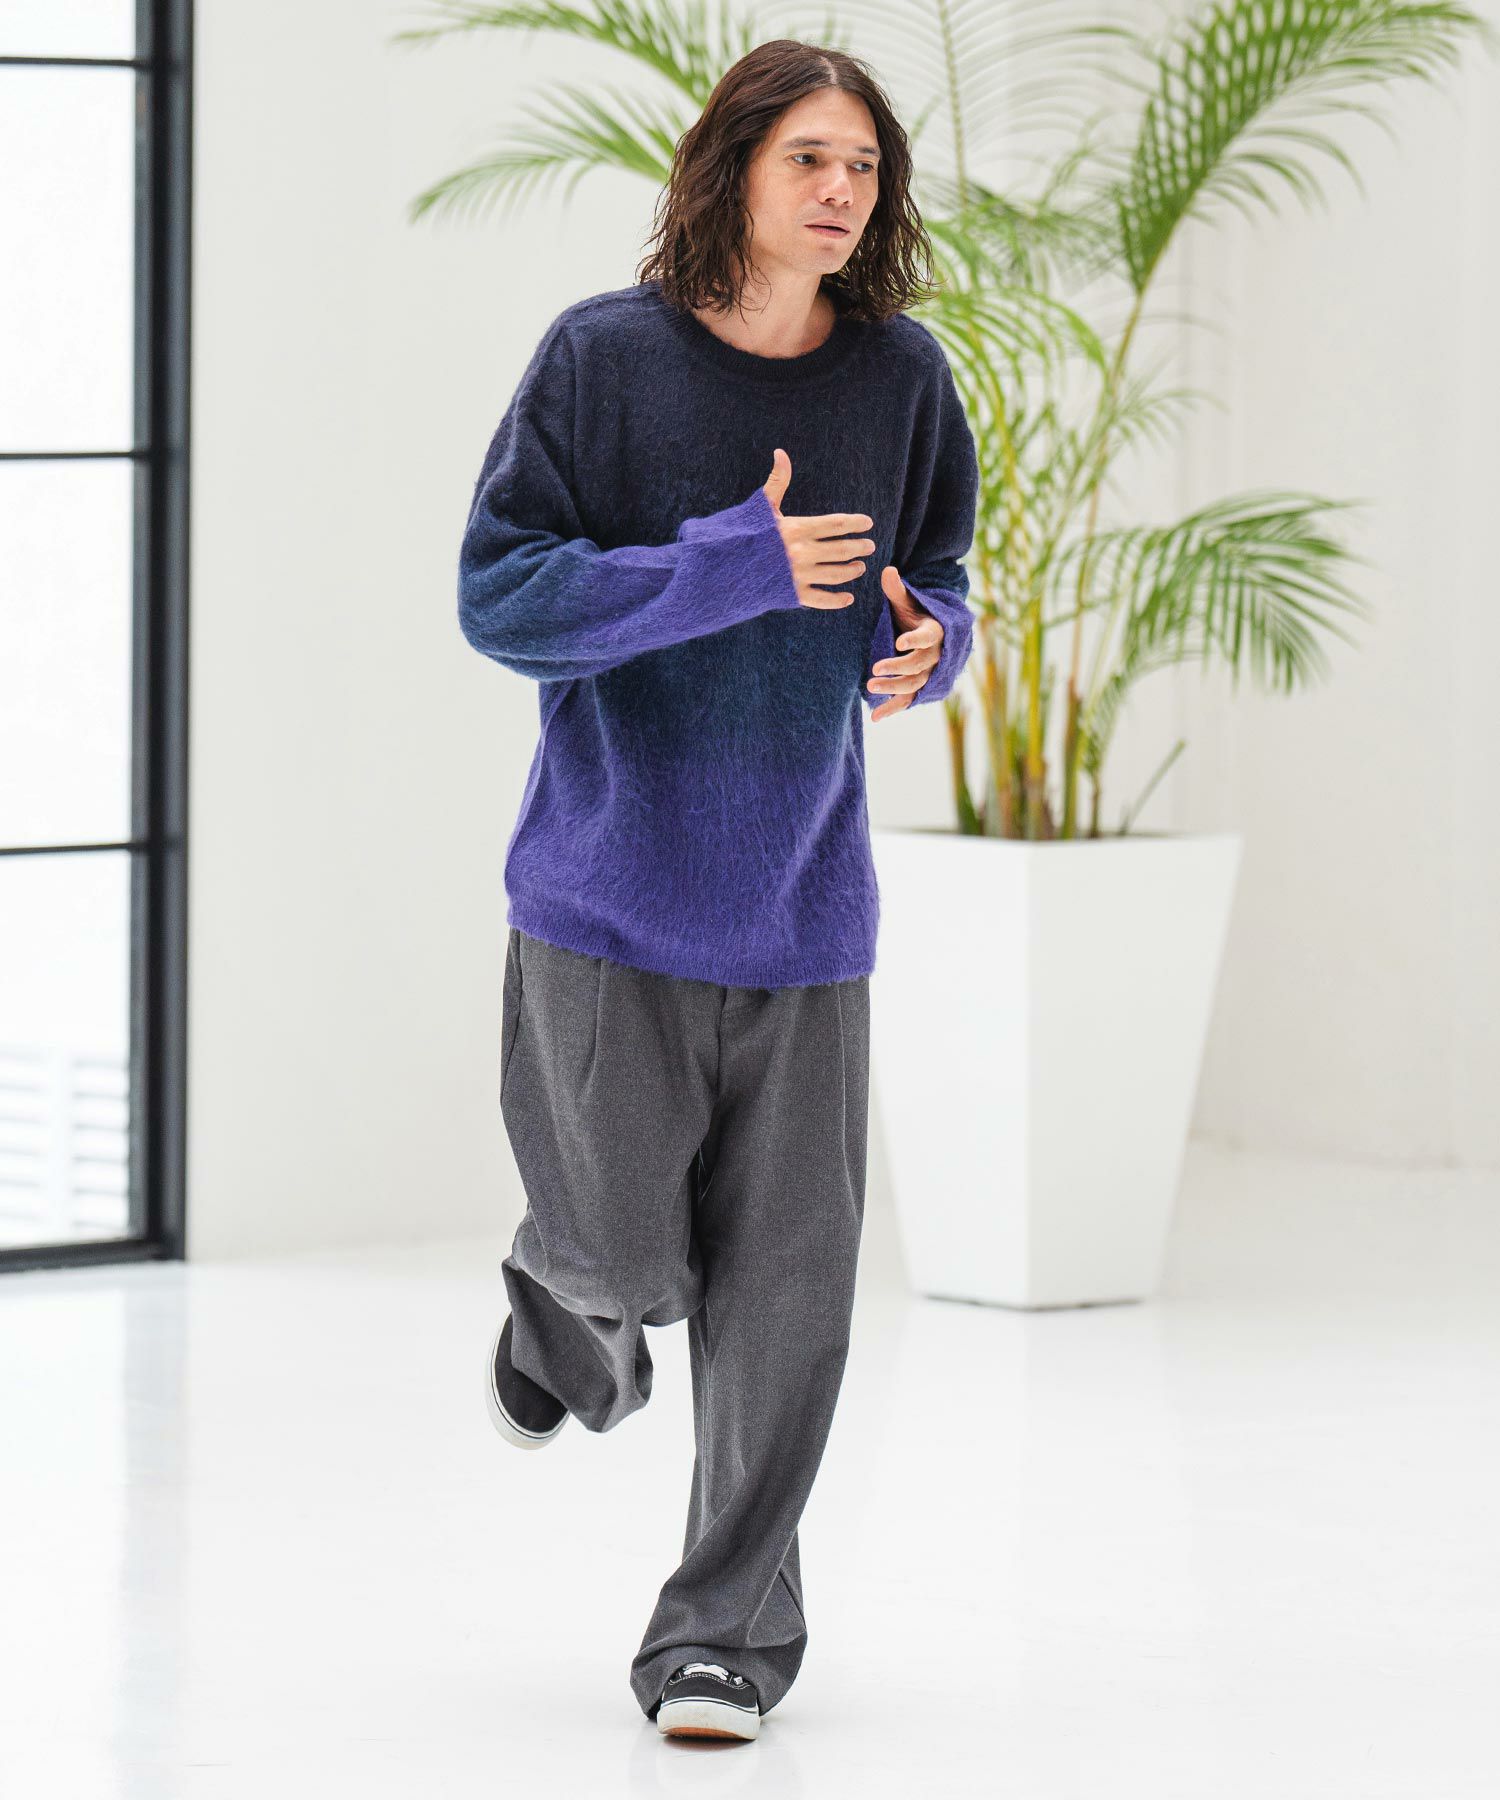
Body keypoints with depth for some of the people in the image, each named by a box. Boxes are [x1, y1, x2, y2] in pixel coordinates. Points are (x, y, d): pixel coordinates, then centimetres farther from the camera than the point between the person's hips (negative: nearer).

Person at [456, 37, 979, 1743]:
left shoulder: (901, 375, 1)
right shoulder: (601, 355, -8)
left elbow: (933, 580, 15)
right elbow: (498, 594, -12)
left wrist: (926, 640, -10)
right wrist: (734, 567, -20)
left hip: (803, 906, 2)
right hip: (609, 895, -2)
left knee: (782, 1285, -1)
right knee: (625, 1243, 3)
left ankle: (724, 1632, 11)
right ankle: (571, 1304, 42)